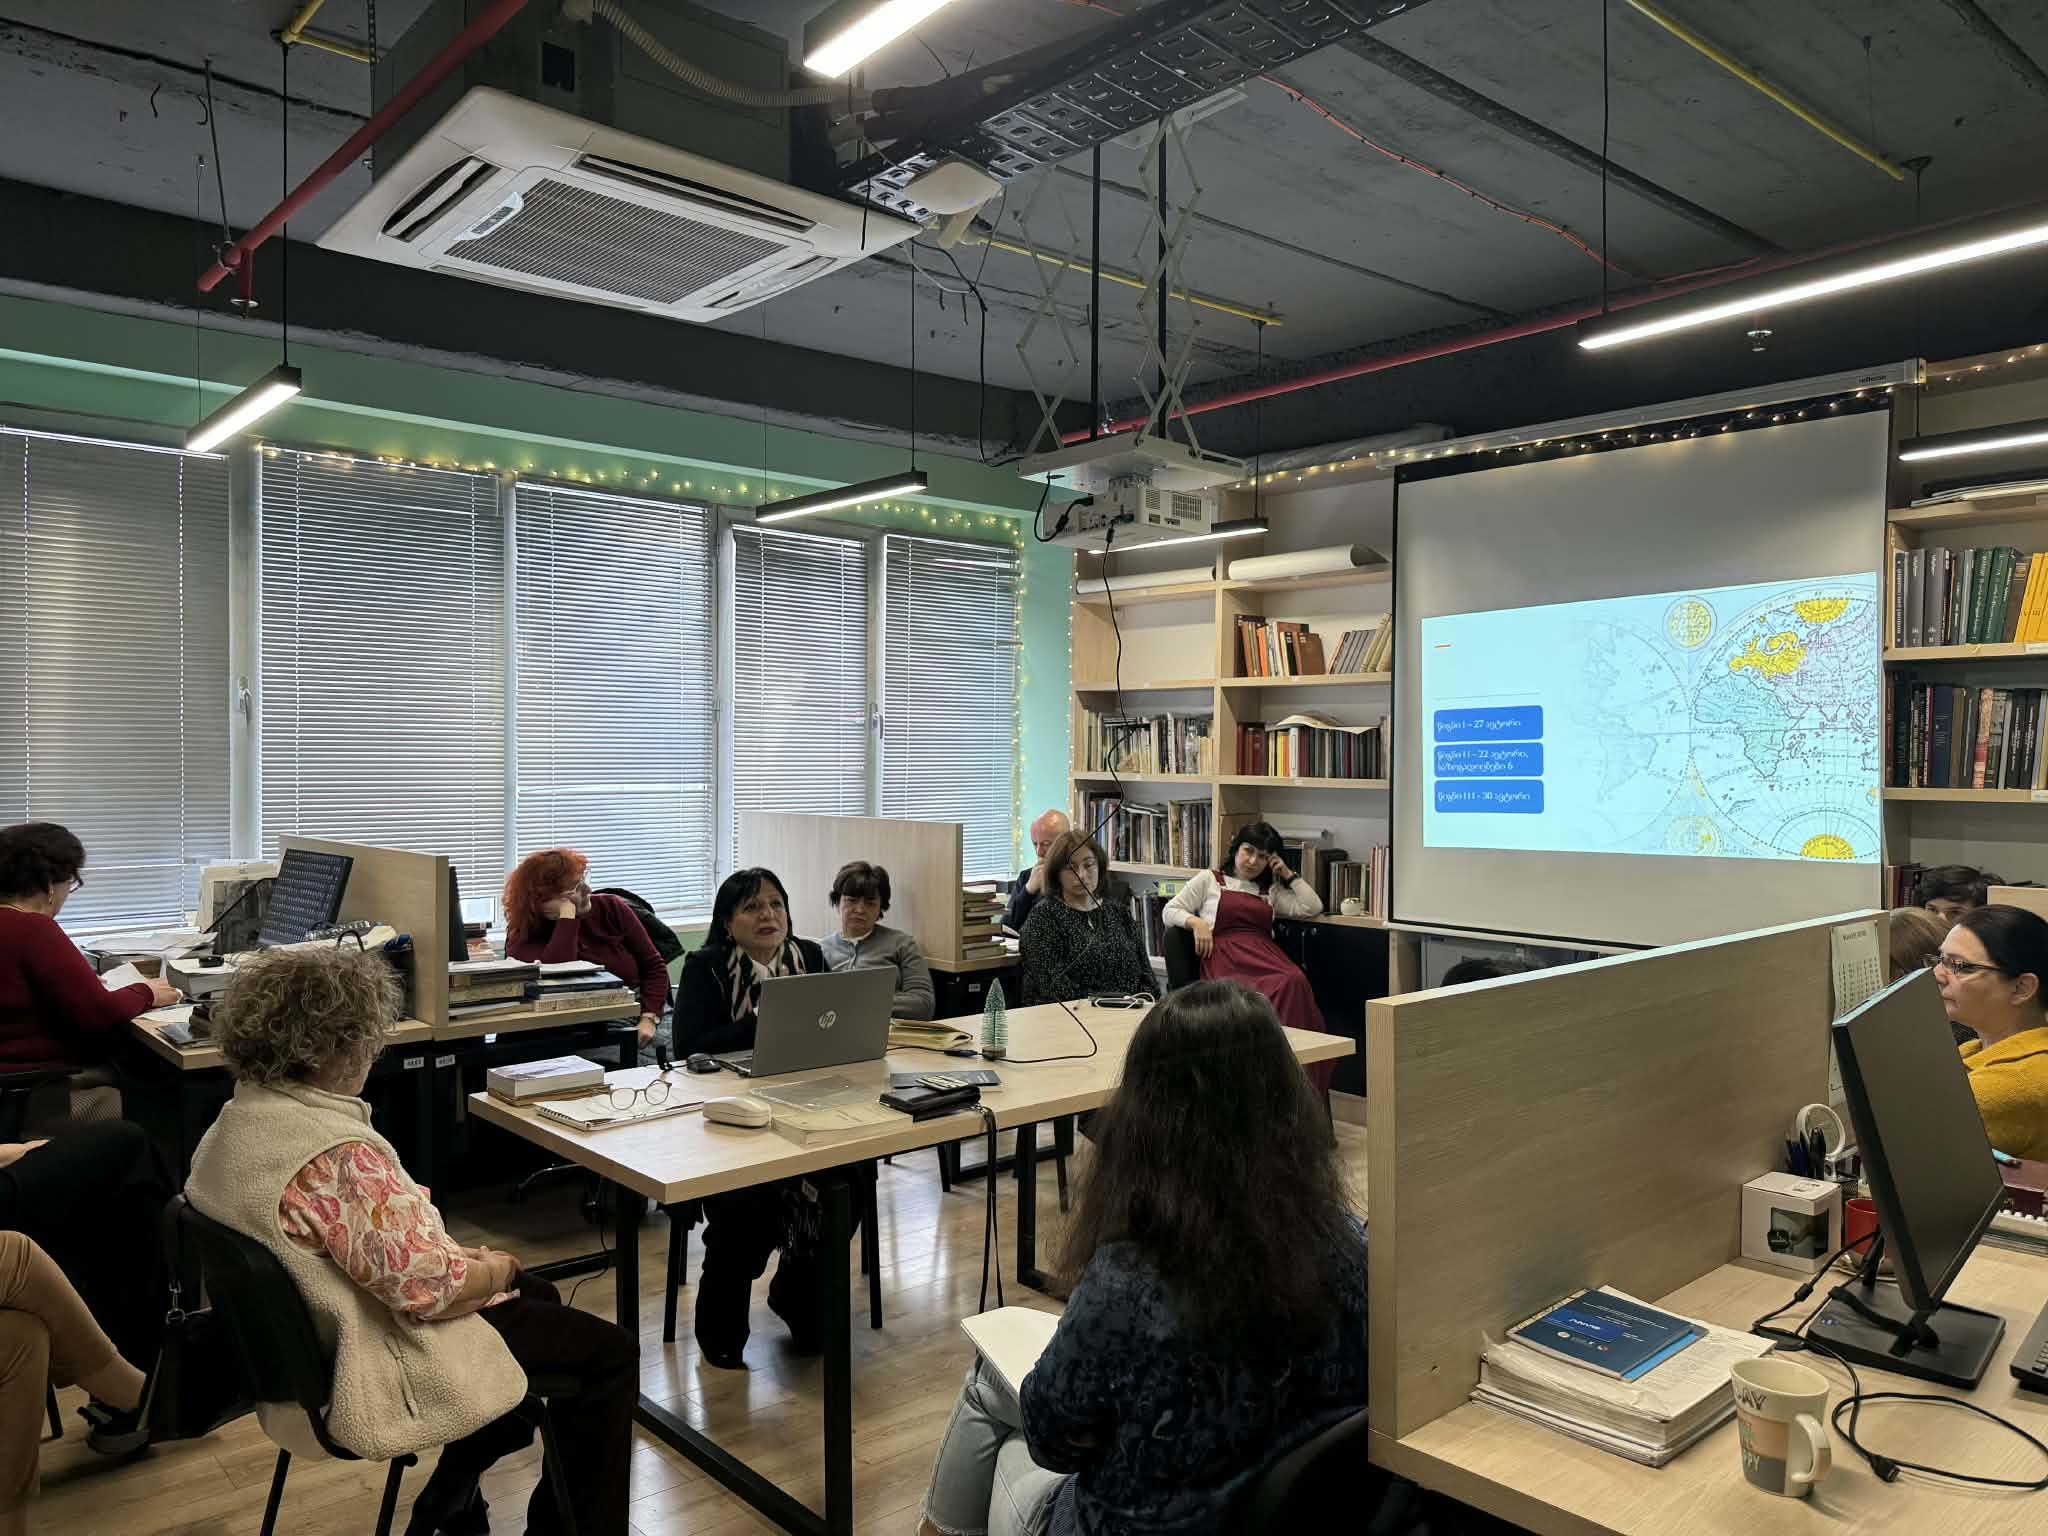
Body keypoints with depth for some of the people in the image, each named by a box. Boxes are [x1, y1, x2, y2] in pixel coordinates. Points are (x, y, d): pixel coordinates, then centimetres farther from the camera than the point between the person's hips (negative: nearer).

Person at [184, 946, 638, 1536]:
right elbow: (432, 1288, -29)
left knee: (539, 1294, 26)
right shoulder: (340, 1156, -33)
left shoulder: (238, 1120, -1)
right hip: (384, 1367, -10)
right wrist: (499, 1266, -9)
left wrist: (456, 1251, 4)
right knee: (610, 1354, 2)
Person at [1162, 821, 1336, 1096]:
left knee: (1295, 982, -35)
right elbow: (1170, 911, 15)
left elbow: (1312, 907, 22)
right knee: (1280, 988, -36)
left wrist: (1288, 874, 21)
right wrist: (1195, 921, -3)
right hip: (1226, 960, -4)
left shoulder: (1270, 890, 31)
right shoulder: (1209, 880, 21)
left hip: (1266, 955, 4)